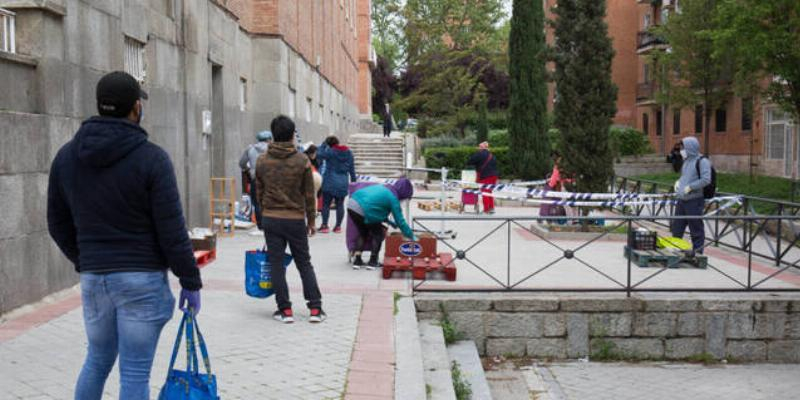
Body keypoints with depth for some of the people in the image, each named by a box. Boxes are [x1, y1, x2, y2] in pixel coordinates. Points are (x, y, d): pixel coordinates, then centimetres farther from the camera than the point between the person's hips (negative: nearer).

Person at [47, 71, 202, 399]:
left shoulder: (66, 156, 4)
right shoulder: (151, 158, -12)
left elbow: (58, 223, 11)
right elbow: (172, 230, -13)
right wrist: (190, 281, -3)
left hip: (92, 277, 5)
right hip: (143, 278, -5)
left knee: (97, 360, 22)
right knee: (135, 372, 2)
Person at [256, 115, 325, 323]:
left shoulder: (262, 161, 0)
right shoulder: (302, 160, -6)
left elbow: (259, 192, 6)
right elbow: (309, 195, -2)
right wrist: (311, 221, 8)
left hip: (270, 219, 1)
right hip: (295, 219, -1)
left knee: (276, 264, 7)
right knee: (304, 264, 10)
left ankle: (285, 310, 8)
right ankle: (315, 308, 8)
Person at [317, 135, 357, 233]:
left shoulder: (330, 152, -12)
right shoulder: (348, 152, 5)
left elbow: (319, 154, -4)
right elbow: (352, 168, 9)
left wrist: (324, 144, 4)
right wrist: (353, 181, 17)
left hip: (330, 183, -4)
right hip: (343, 184, 4)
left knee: (326, 204, 3)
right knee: (340, 204, 8)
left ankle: (324, 226, 0)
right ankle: (338, 226, 11)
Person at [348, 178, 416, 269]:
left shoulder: (384, 188, 22)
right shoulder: (393, 198, -1)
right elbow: (400, 221, 1)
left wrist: (388, 221, 29)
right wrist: (411, 236, 9)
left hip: (351, 204, 8)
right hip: (363, 211, -8)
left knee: (363, 233, 25)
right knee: (378, 234, 12)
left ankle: (357, 260, 20)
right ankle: (372, 262, 12)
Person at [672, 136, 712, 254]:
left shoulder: (702, 161, -10)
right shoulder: (687, 161, 15)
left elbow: (706, 180, -20)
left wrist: (690, 187, -19)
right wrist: (679, 182, 10)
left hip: (694, 201, -8)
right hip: (682, 200, 8)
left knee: (696, 229, 1)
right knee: (677, 227, 14)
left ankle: (697, 252, 10)